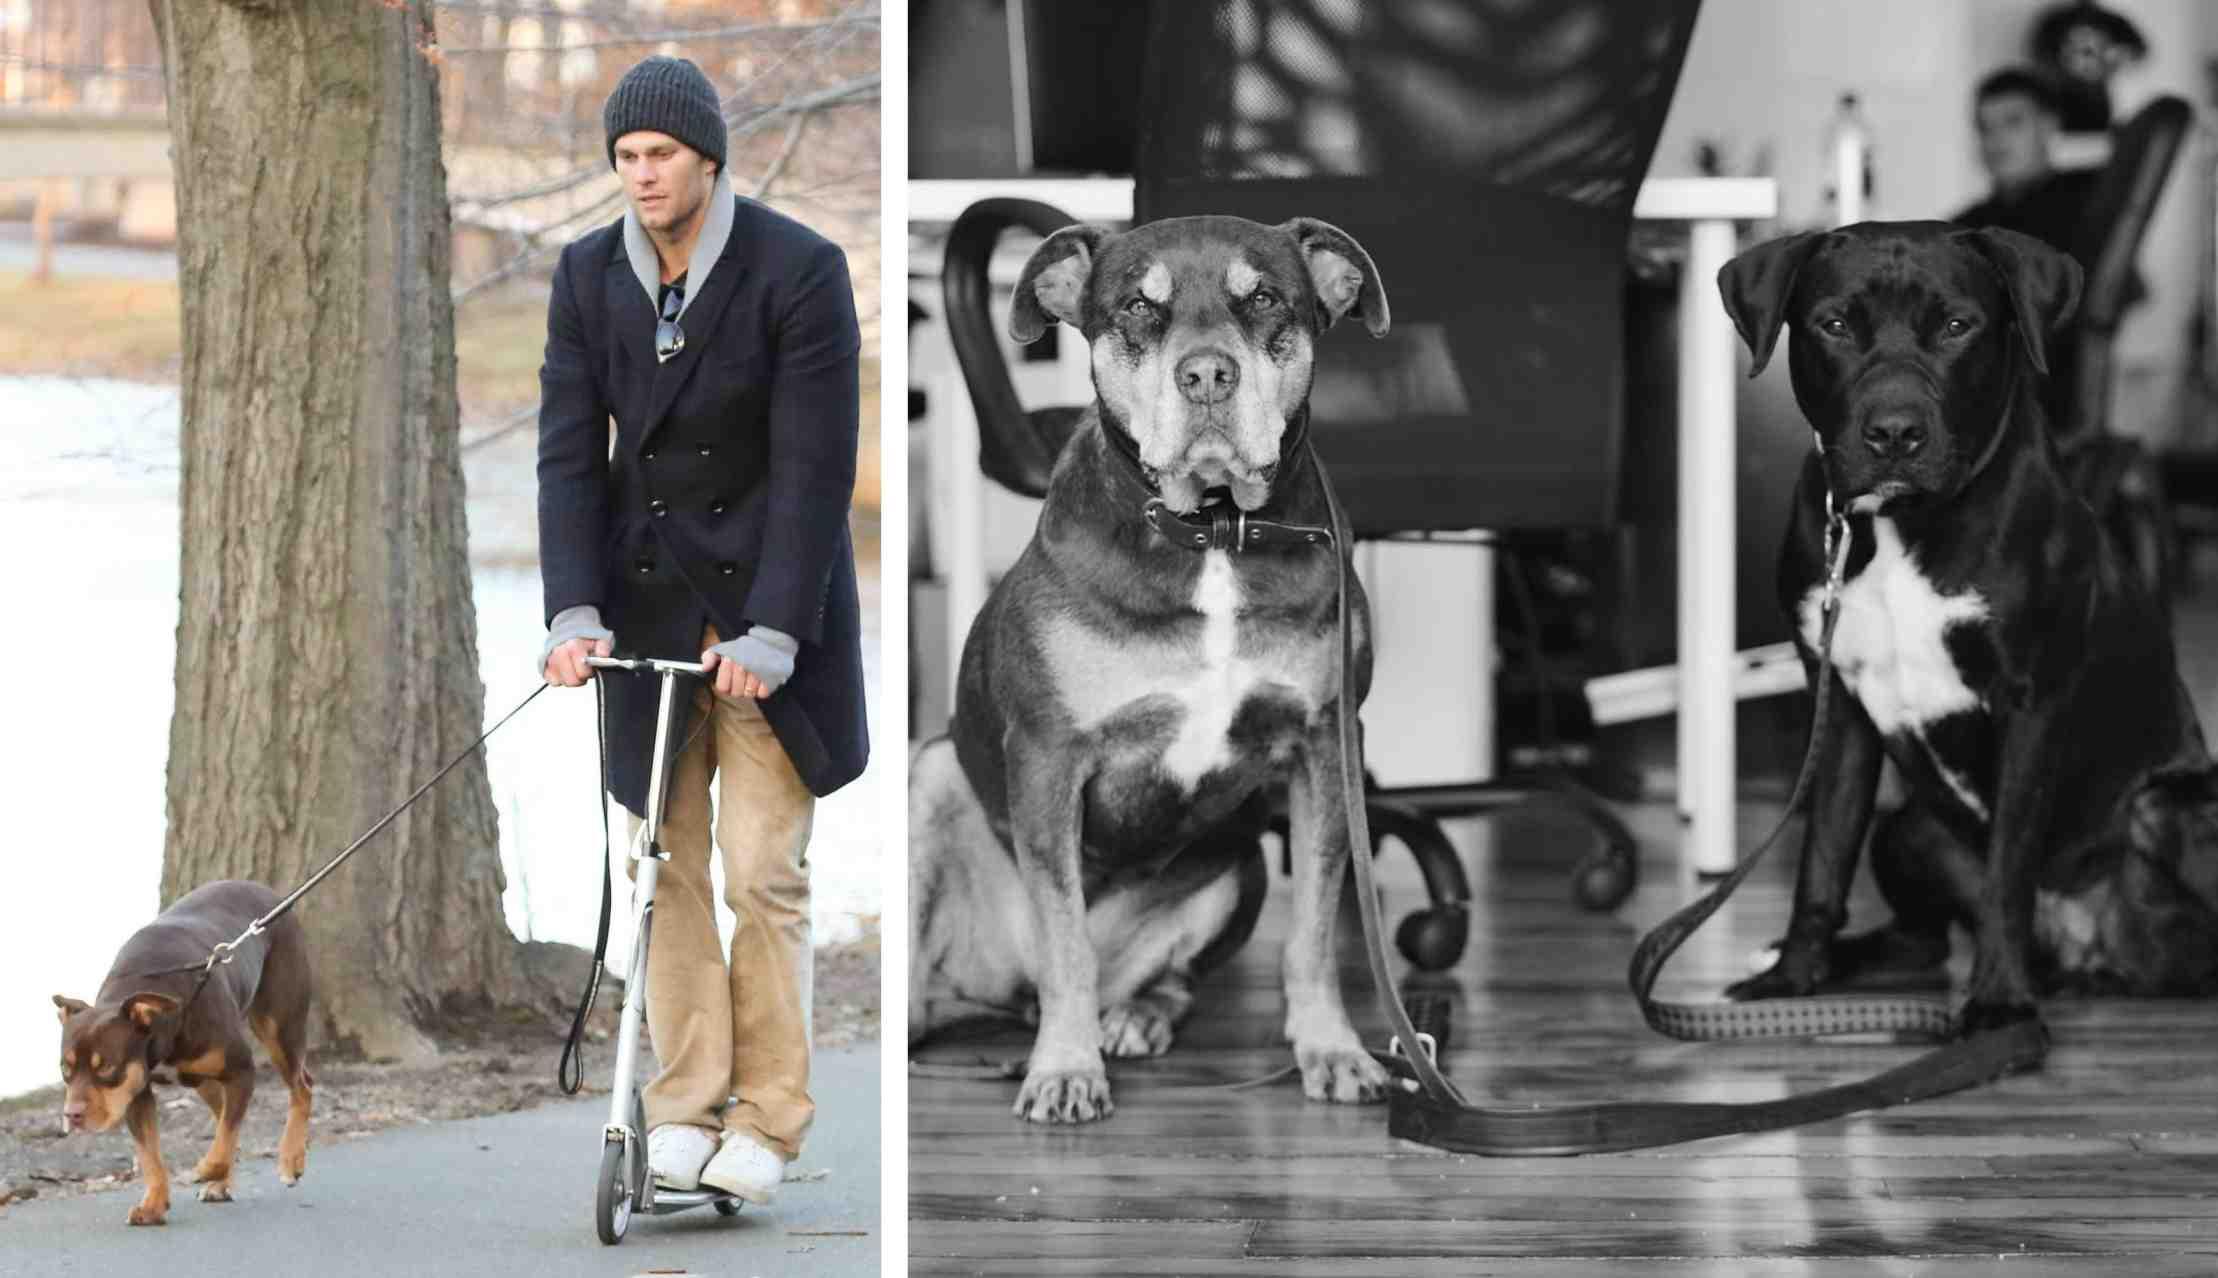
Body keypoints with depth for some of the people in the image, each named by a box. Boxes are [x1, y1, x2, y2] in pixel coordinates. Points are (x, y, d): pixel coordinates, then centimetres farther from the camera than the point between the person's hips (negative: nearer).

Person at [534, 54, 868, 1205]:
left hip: (766, 602, -4)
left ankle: (767, 1121, 3)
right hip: (649, 602, 4)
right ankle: (686, 1107, 9)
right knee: (664, 870, 3)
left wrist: (771, 634, -19)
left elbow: (815, 463, -14)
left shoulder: (799, 271, -12)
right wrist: (574, 614, -12)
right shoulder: (589, 277, 1)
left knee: (764, 873, -4)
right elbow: (570, 450, 0)